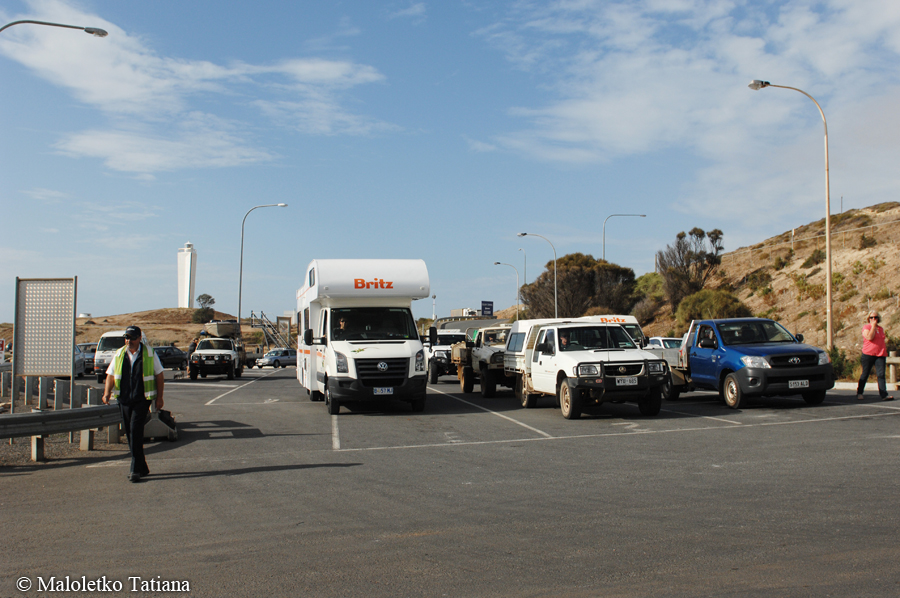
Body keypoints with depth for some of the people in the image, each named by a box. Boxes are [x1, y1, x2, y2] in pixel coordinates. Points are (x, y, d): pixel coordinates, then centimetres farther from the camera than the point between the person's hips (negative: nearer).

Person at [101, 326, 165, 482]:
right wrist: (107, 393, -6)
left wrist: (159, 397, 0)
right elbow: (110, 374, 10)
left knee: (135, 431, -14)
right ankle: (142, 468, 19)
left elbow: (159, 375, 4)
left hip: (142, 400, -4)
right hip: (124, 399, 4)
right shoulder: (119, 355, 9)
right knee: (130, 434, 8)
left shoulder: (150, 354, 0)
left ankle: (136, 470, -10)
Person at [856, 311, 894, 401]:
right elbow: (870, 337, -19)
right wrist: (873, 326, -12)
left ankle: (884, 395, -12)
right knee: (865, 374, 3)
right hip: (868, 354, -4)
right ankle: (859, 393, 14)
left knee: (881, 374, -7)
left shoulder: (881, 329, 18)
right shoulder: (866, 327, -1)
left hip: (880, 354, 4)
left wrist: (885, 348, 17)